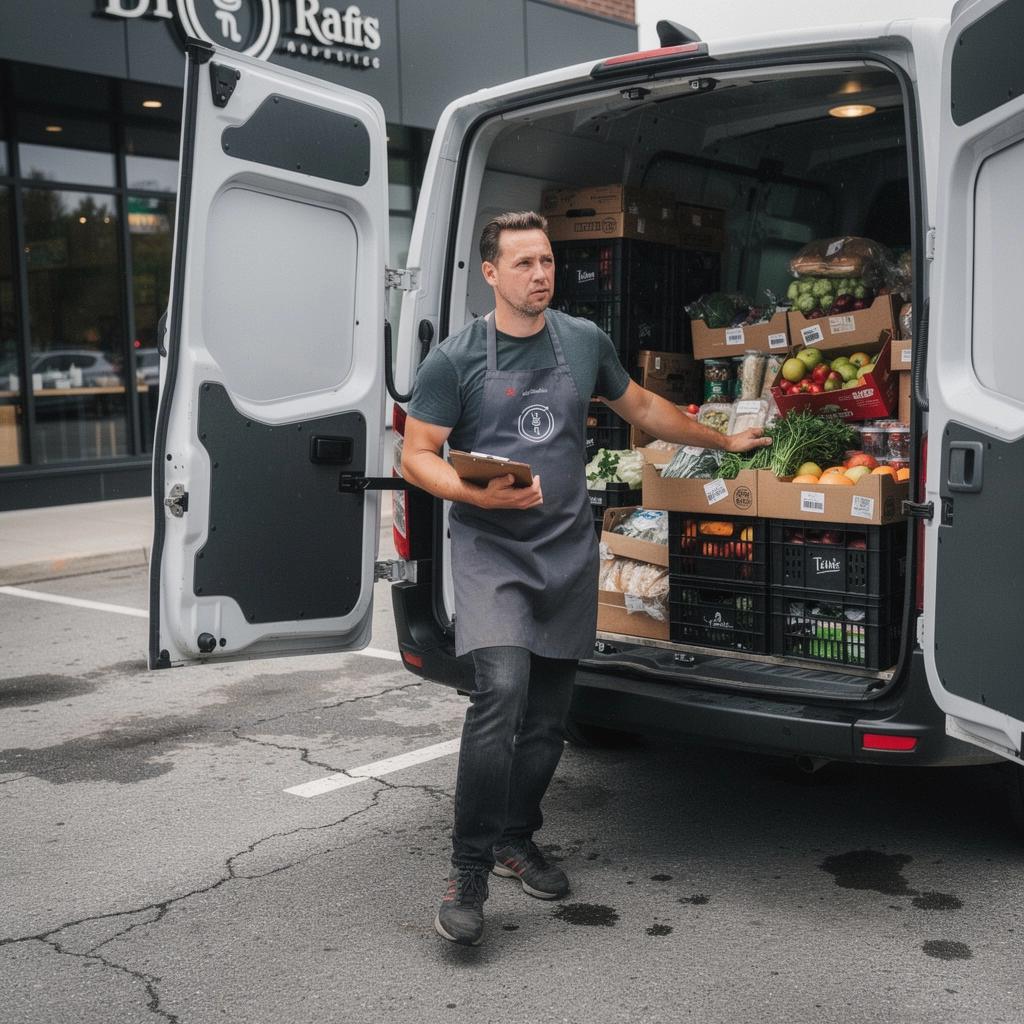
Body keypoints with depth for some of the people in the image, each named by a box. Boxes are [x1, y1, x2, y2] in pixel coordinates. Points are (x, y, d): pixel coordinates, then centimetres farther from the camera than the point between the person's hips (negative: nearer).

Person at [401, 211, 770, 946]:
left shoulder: (584, 341, 9)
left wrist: (724, 441, 30)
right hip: (490, 550, -4)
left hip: (568, 552, 5)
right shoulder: (456, 358, -4)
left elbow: (642, 408, 24)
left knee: (549, 715, 9)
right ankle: (469, 873, -10)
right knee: (501, 693, -21)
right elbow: (417, 457, -3)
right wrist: (479, 495, -20)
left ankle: (516, 840, 30)